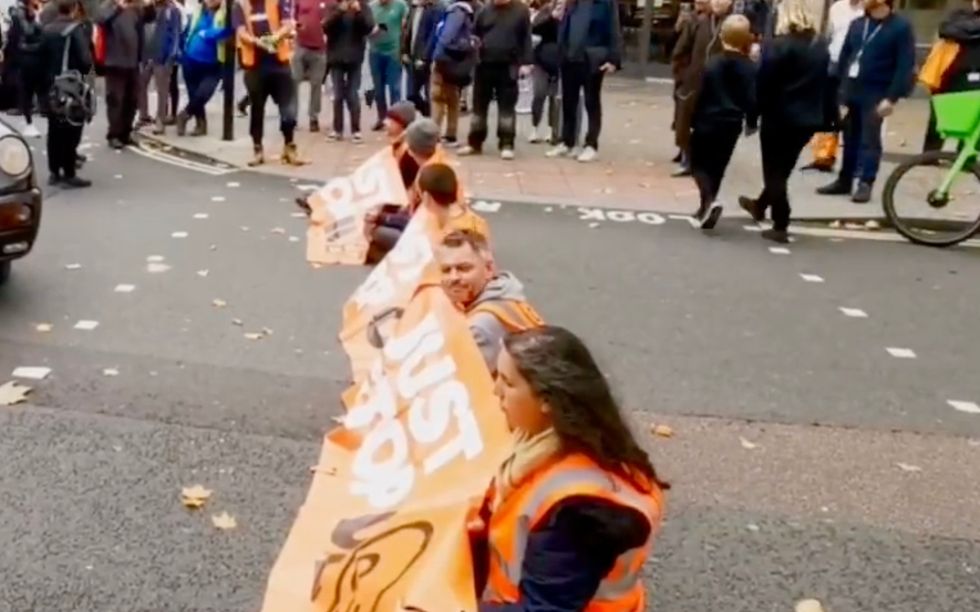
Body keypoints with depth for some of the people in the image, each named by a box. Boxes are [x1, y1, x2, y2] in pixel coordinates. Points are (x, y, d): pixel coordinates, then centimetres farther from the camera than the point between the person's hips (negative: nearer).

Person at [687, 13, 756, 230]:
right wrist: (751, 122, 10)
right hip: (731, 124, 2)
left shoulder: (712, 64, -7)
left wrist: (693, 121, 3)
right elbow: (752, 99, -5)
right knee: (717, 167, 14)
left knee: (699, 163, 9)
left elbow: (701, 95, -6)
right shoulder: (750, 68, -4)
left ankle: (709, 200, -14)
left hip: (707, 121, -2)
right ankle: (707, 207, 17)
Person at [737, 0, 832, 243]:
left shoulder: (778, 46, -12)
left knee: (775, 171, 3)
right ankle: (760, 205, 41)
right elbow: (828, 83, 11)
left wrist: (754, 113, -9)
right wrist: (827, 117, 14)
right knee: (783, 168, 21)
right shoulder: (821, 47, 9)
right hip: (808, 119, 7)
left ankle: (780, 226, 2)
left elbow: (763, 84, -15)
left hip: (780, 117, -7)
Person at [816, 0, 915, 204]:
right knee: (850, 137, 11)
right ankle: (844, 180, 20)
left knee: (869, 140, -1)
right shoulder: (857, 24, 10)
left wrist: (892, 97, -17)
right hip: (850, 88, 5)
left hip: (875, 93, -5)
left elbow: (905, 66, -11)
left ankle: (865, 184, 5)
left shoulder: (900, 27, -8)